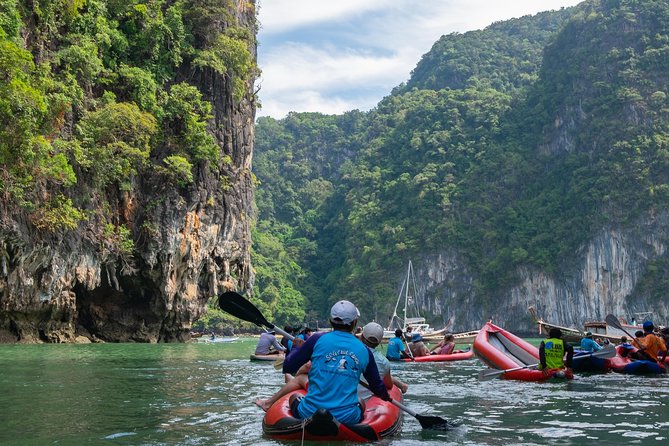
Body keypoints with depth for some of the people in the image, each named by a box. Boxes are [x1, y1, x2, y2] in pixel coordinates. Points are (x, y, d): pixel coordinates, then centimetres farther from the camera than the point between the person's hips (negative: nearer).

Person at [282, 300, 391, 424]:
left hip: (309, 414, -1)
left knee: (294, 396, 31)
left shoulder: (318, 339, -3)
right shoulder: (364, 350, 4)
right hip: (347, 418, 1)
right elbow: (377, 387, 16)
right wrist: (387, 397, 40)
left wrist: (299, 348, 21)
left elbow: (287, 367, 0)